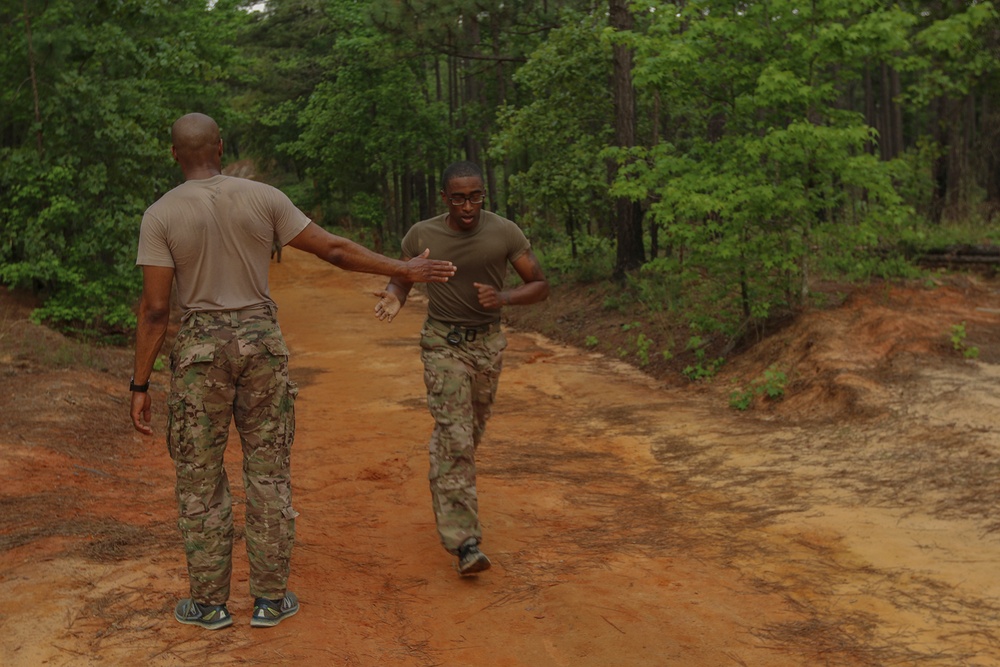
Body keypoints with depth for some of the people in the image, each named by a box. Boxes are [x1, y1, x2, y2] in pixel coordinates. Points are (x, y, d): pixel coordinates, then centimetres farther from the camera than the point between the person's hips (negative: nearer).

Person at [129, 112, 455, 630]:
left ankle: (209, 602, 16)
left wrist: (140, 386, -6)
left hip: (201, 351, -1)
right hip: (262, 344, 2)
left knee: (200, 476, 10)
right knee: (269, 472, 10)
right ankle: (270, 597, 14)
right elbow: (334, 250, -3)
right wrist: (404, 271, 7)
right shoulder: (263, 197, -3)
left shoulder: (160, 215, -7)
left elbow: (154, 308, -11)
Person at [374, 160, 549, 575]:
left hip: (489, 343, 2)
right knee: (455, 438, -12)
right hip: (443, 343, -2)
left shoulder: (505, 233, -8)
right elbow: (400, 280, 5)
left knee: (469, 436, 16)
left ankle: (447, 503, 42)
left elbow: (539, 286, -3)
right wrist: (393, 298, -19)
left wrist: (503, 298, -23)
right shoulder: (421, 235, -8)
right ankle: (464, 542, -13)